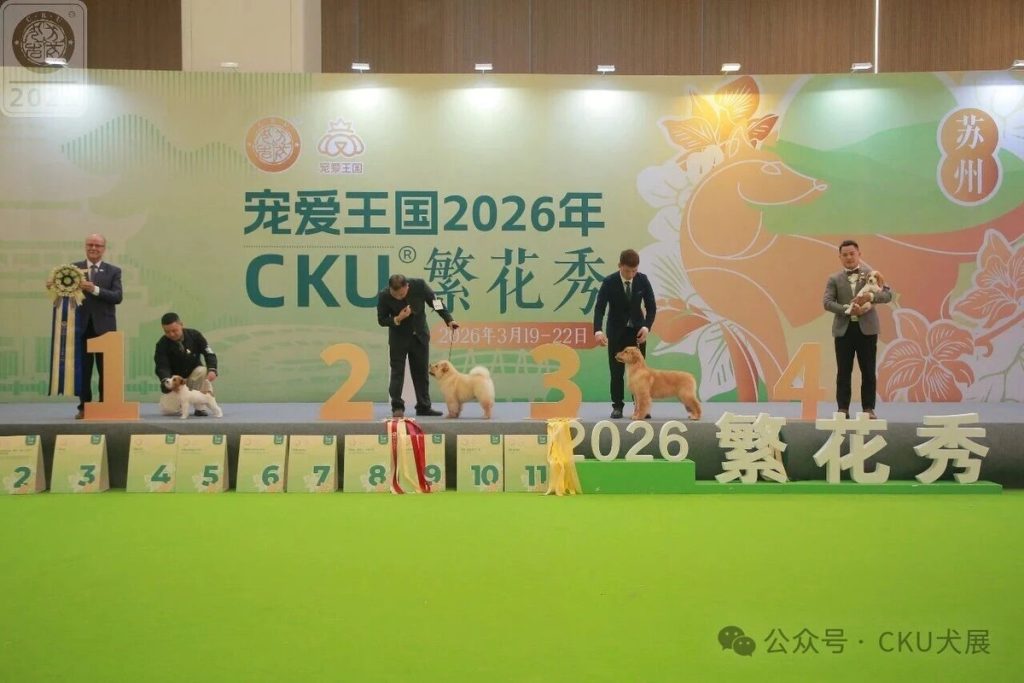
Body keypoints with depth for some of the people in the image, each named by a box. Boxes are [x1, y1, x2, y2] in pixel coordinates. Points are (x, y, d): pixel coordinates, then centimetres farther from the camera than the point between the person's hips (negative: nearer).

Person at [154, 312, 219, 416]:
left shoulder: (194, 335, -13)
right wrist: (166, 380, -43)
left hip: (194, 376, 1)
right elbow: (162, 367, -21)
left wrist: (212, 370, -34)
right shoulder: (162, 344, -16)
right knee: (168, 410, -22)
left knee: (204, 371, -35)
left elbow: (209, 353, -14)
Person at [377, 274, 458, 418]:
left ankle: (424, 406, 12)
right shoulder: (384, 296, -23)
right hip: (399, 337, -2)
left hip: (420, 335, 2)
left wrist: (448, 319, -11)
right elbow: (382, 320, -12)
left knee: (421, 372, 6)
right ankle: (397, 407, 0)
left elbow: (435, 301, -6)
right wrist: (397, 319, -29)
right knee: (397, 371, -5)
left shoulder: (419, 285, -21)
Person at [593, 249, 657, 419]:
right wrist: (598, 330, -38)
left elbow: (651, 306, -5)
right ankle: (617, 406, 6)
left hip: (637, 330, 1)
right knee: (616, 371, -1)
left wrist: (647, 326, -22)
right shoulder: (609, 282, -17)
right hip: (616, 331, -1)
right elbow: (599, 308, -21)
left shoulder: (643, 280, -10)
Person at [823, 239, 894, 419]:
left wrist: (871, 296, -22)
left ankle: (868, 409, 7)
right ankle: (843, 409, 7)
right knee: (843, 372, 3)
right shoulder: (834, 279, 8)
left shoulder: (871, 274, 7)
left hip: (867, 328, -1)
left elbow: (888, 294, -3)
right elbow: (827, 302, -4)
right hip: (844, 329, 1)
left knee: (868, 372, 1)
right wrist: (848, 309, -18)